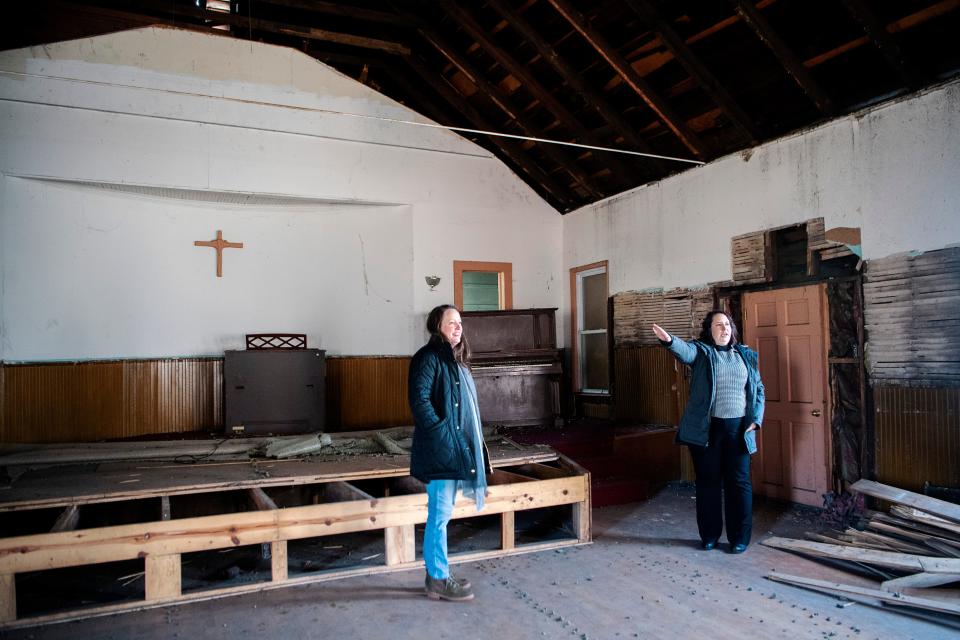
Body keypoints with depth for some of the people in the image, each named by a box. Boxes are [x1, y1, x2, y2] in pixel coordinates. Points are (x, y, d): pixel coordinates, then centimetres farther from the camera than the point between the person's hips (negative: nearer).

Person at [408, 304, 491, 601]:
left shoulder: (457, 360, 17)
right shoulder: (428, 357, -11)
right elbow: (419, 400, -21)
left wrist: (475, 442, 15)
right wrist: (441, 432, -19)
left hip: (458, 450, 9)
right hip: (440, 450, -9)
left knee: (441, 515, 15)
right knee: (440, 515, -1)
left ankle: (437, 573, 25)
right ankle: (438, 580, 10)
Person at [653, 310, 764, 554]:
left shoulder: (747, 355, 11)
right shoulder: (701, 351, 0)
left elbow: (758, 389, 15)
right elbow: (684, 350, -24)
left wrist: (756, 419, 1)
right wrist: (669, 340, -47)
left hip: (738, 429, 2)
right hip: (706, 429, -2)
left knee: (739, 482, 6)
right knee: (708, 482, 7)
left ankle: (739, 538, 19)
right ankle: (709, 535, 20)